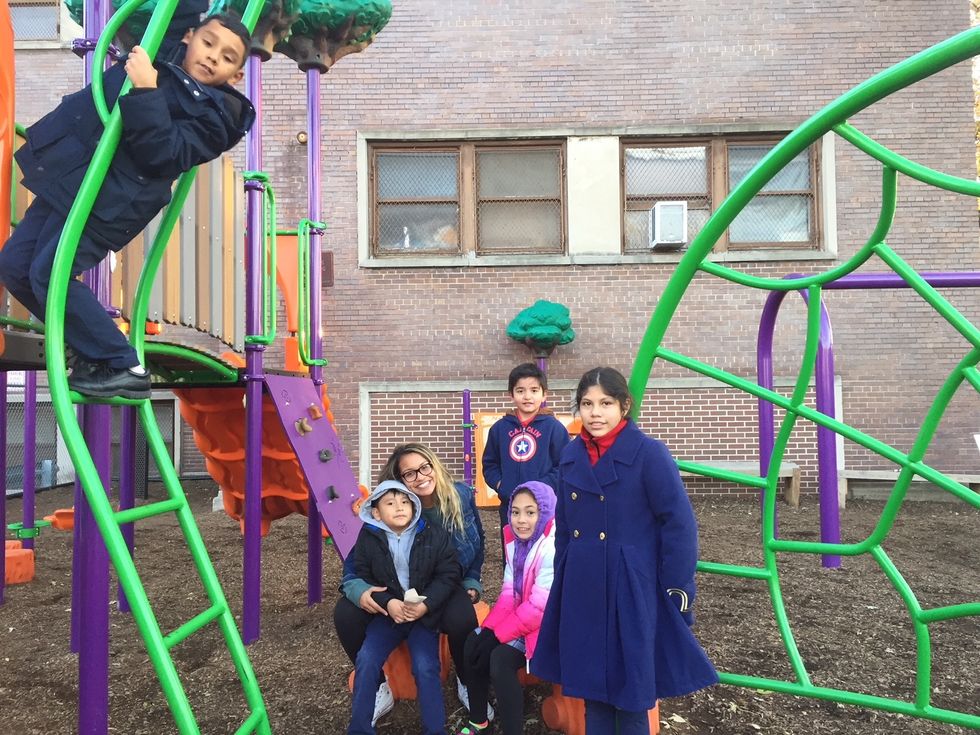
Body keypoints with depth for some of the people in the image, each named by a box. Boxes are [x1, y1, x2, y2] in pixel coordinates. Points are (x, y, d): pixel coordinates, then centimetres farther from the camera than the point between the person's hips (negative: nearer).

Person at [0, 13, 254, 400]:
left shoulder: (212, 114, -7)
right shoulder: (155, 56, 17)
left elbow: (163, 155, -22)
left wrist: (145, 91, -26)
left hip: (115, 196, -9)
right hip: (71, 174, 9)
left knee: (49, 273, -18)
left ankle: (124, 368, -7)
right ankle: (93, 349, 17)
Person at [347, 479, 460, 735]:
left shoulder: (436, 535, -6)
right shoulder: (368, 538, -3)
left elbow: (448, 575, -5)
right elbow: (362, 577, -1)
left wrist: (425, 605, -18)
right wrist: (387, 602, -17)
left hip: (426, 612, -1)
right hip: (388, 612, 2)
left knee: (425, 667, -17)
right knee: (366, 661, -14)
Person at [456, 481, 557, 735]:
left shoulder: (552, 549, -24)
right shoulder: (515, 542, 4)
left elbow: (539, 606, -25)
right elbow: (509, 593, 5)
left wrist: (500, 633, -18)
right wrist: (490, 629, -9)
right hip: (520, 619, 9)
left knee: (500, 658, -24)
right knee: (474, 643, -3)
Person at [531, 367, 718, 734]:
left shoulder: (649, 453, -13)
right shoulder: (571, 456, 4)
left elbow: (679, 523, -12)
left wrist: (676, 589, -13)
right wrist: (562, 581, 13)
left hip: (632, 587, -5)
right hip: (583, 588, 5)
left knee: (631, 686, 7)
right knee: (590, 682, 15)